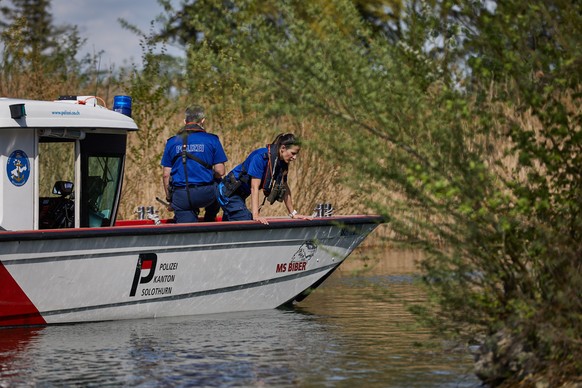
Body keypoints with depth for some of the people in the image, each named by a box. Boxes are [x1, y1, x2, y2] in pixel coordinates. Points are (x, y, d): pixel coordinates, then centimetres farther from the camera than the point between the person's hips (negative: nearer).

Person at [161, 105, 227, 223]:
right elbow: (220, 171, -1)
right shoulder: (212, 140, 1)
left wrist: (169, 199, 16)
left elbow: (166, 175, 6)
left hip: (180, 196, 1)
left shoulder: (172, 142, 8)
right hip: (205, 194, -1)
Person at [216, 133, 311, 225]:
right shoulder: (261, 157, -27)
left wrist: (293, 214, 8)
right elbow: (254, 187, -31)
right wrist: (255, 215, -37)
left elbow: (285, 189, 8)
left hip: (239, 195, 9)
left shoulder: (282, 163, -3)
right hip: (229, 192, -9)